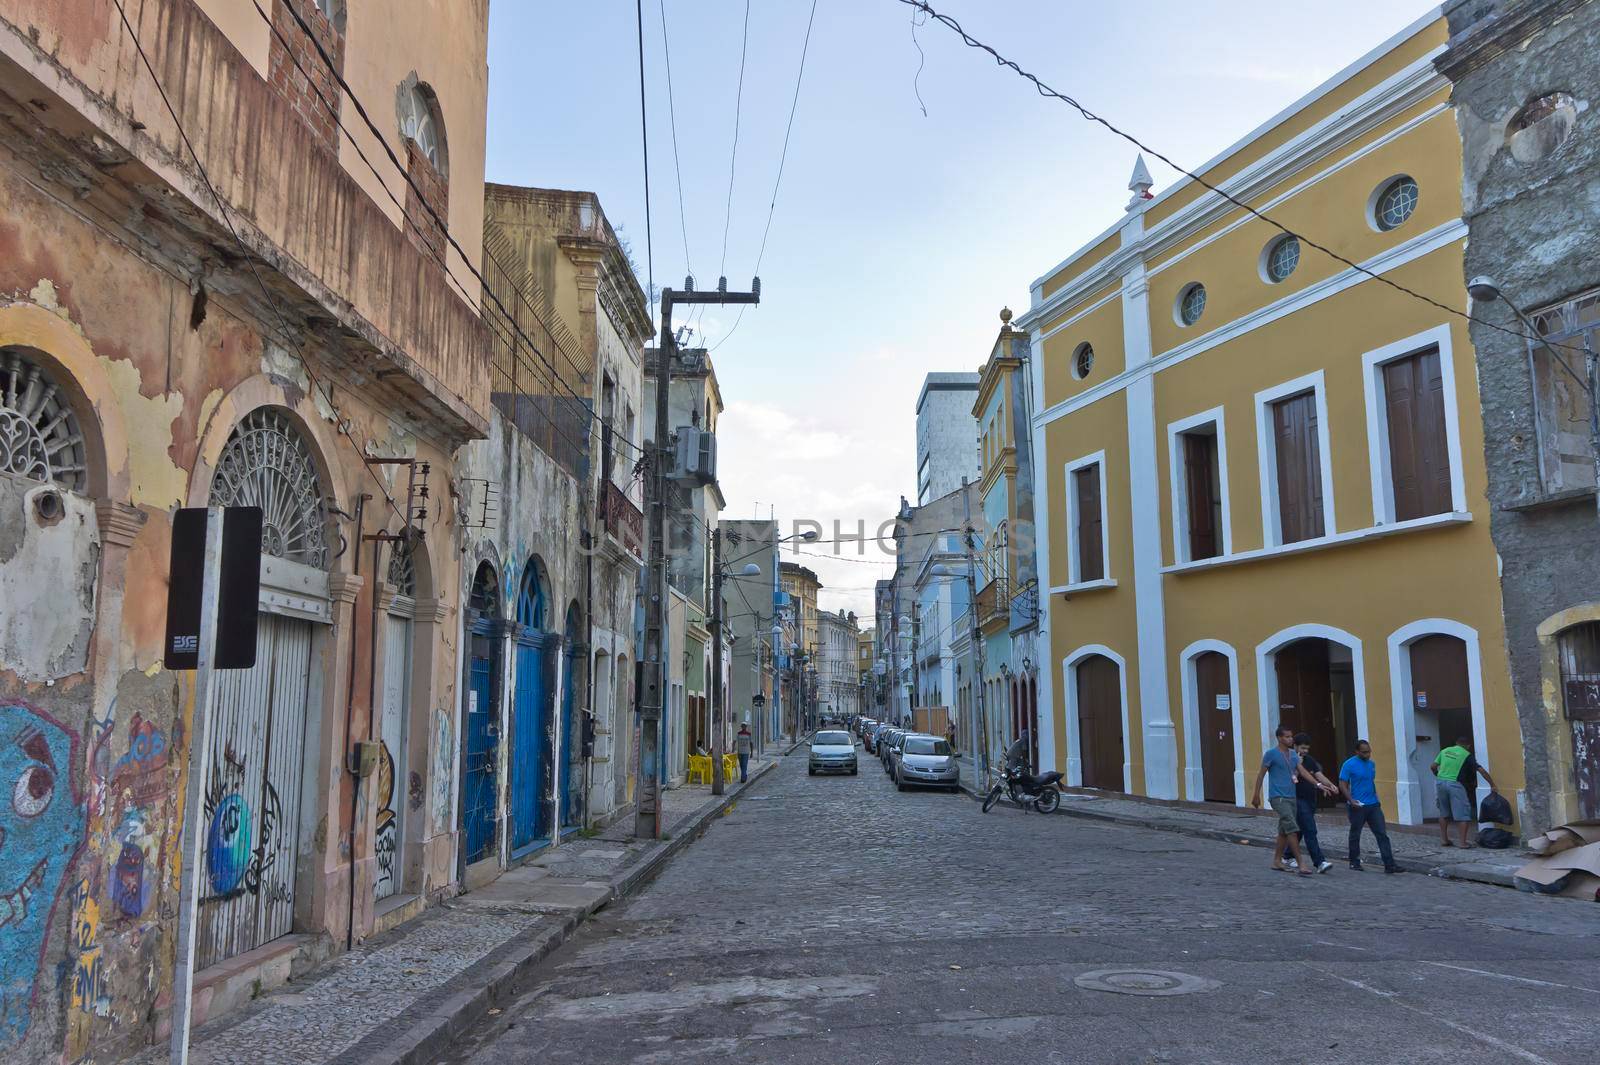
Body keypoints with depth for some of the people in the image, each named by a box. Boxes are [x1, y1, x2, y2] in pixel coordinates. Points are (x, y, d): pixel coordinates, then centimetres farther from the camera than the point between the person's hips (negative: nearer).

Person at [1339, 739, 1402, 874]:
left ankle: (1389, 865, -2)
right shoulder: (1349, 764, -10)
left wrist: (1376, 799, 18)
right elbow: (1342, 785, -11)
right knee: (1355, 835, 7)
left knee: (1382, 834, -2)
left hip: (1373, 805, 5)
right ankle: (1354, 862, 20)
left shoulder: (1371, 764, 10)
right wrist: (1351, 800, -22)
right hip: (1358, 806, -5)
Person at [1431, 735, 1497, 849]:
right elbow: (1481, 770, -3)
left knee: (1444, 813, 17)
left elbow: (1433, 766, 11)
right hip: (1455, 784, -5)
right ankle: (1463, 842, -2)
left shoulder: (1445, 751, 14)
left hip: (1441, 783, 5)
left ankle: (1444, 839, 20)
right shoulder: (1467, 755, 3)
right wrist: (1492, 785, 2)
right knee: (1463, 814, 2)